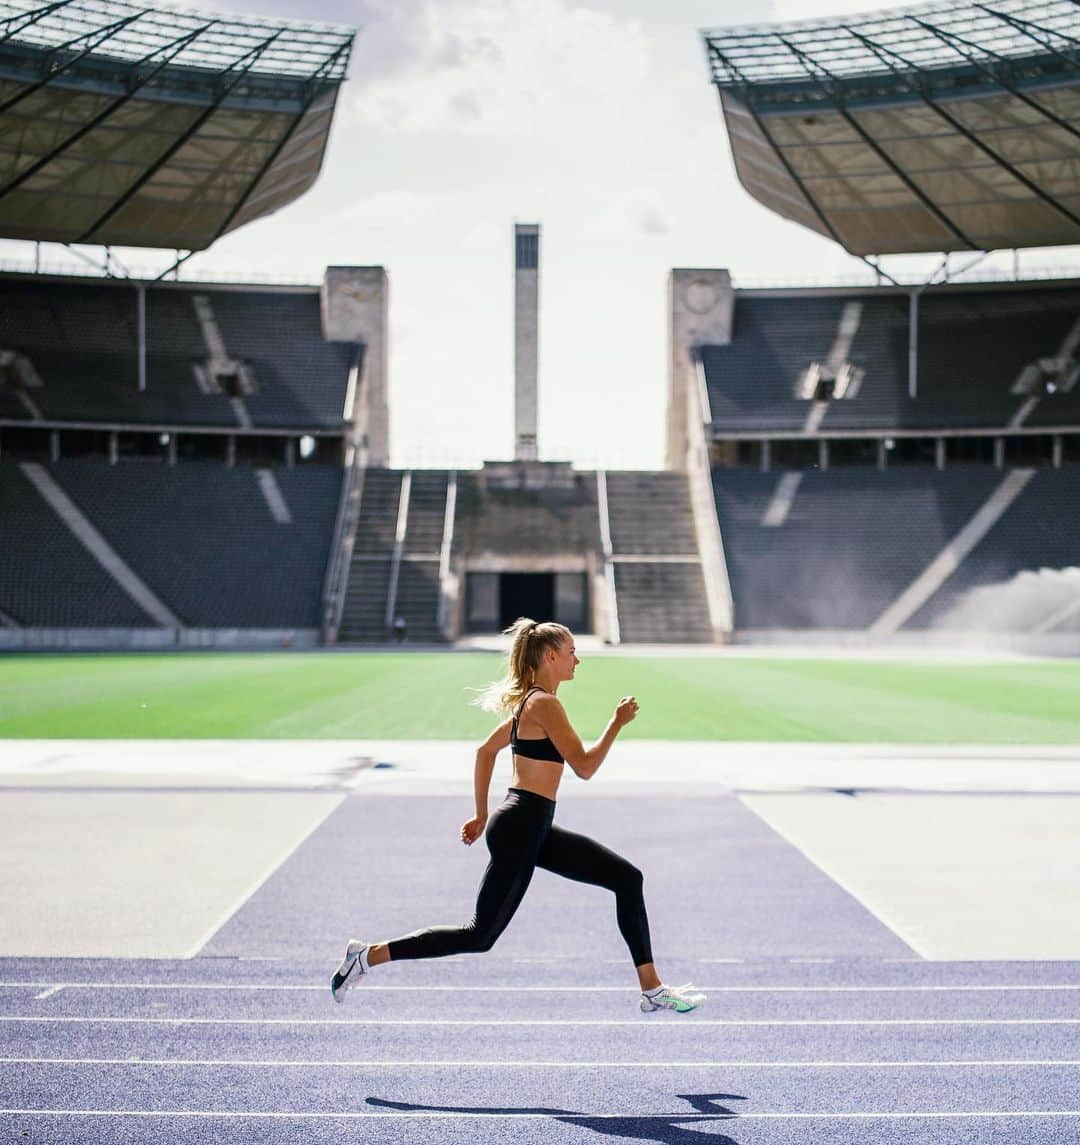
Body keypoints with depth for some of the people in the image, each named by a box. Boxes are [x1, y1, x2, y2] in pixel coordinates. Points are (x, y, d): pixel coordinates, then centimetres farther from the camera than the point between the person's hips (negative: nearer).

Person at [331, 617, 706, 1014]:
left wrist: (481, 815, 24)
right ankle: (369, 955, 3)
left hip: (535, 829, 11)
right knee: (479, 936, -3)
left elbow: (485, 750, 21)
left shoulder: (530, 702, 14)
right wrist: (617, 723, -10)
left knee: (627, 878, 10)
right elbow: (584, 766, -18)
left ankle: (652, 990, 14)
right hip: (520, 829, -11)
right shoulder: (544, 704, -15)